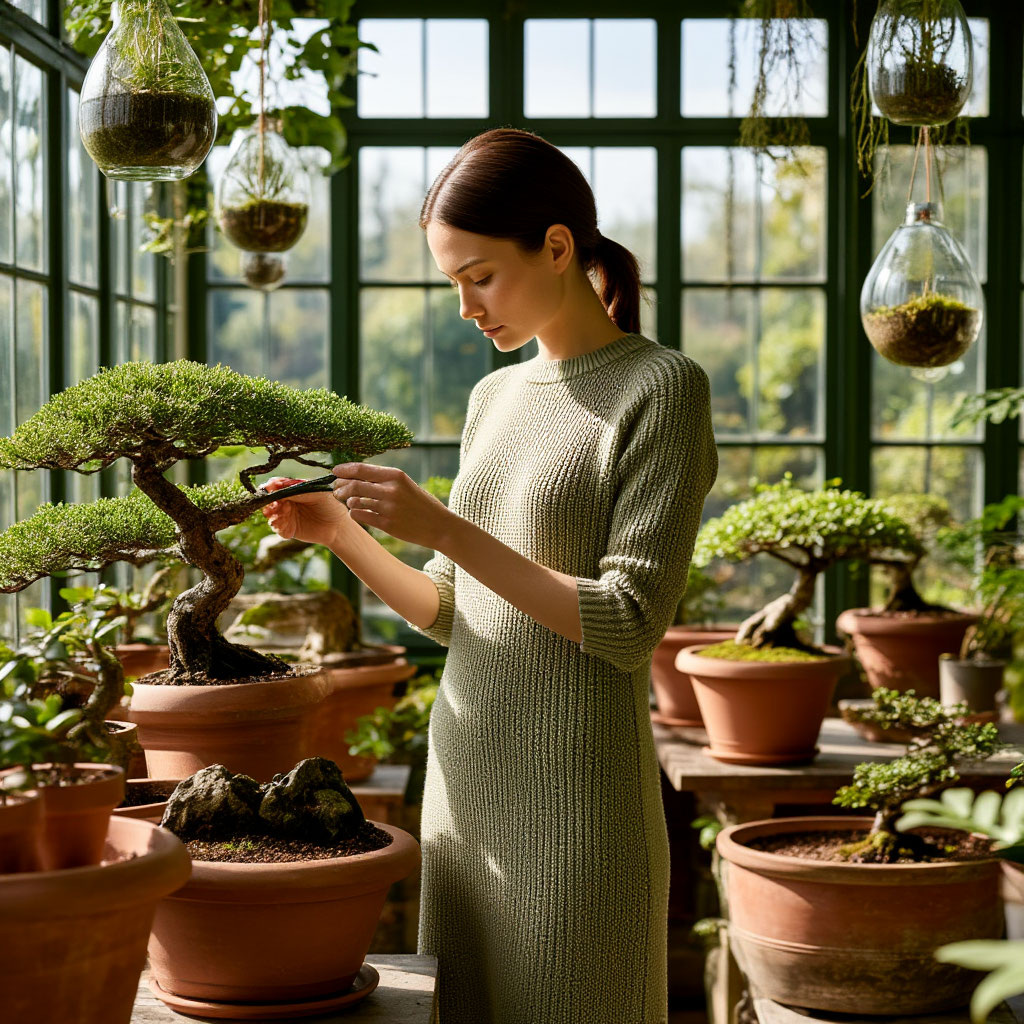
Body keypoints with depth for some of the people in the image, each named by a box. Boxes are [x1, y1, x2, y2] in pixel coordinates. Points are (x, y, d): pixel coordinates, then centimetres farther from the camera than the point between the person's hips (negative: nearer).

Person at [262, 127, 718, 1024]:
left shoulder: (660, 388, -7)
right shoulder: (493, 398, 14)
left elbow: (630, 625, -14)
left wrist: (443, 527, -17)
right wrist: (339, 535, 1)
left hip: (577, 791, -6)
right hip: (465, 777, 6)